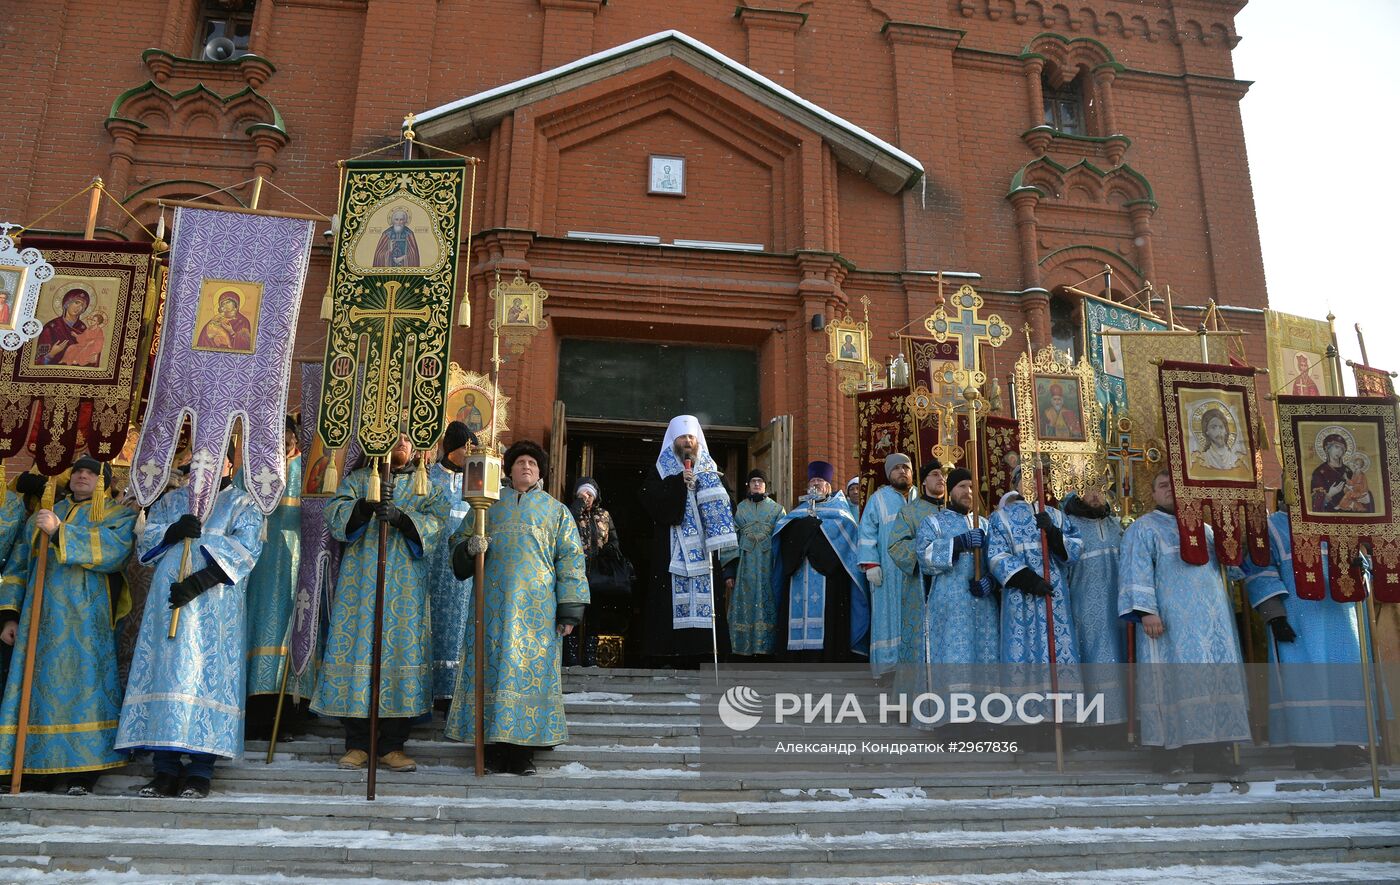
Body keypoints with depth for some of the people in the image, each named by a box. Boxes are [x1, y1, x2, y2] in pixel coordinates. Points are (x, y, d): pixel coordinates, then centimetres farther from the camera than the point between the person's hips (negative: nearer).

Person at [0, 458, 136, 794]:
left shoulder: (117, 513, 10)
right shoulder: (41, 517, 24)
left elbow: (115, 547, -12)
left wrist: (60, 532, -15)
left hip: (86, 618, -4)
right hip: (42, 617, 5)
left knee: (83, 684, -9)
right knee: (36, 685, 0)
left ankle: (81, 775, -9)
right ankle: (28, 769, 4)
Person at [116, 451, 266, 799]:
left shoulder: (242, 504, 9)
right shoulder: (170, 501, 21)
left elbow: (244, 549, -5)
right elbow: (145, 544, 12)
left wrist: (199, 581, -16)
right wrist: (173, 532, -9)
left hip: (216, 603, -3)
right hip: (167, 600, 4)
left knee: (208, 673, -8)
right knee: (164, 672, -3)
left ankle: (201, 769, -7)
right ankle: (166, 767, 1)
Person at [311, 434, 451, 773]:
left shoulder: (426, 487, 14)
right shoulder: (358, 480, 14)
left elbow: (436, 522, -3)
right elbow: (336, 514, -3)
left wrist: (400, 517, -21)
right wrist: (366, 506, -23)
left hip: (405, 587, 0)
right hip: (360, 581, 0)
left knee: (402, 651, -3)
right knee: (357, 648, -4)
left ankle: (392, 745, 5)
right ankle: (357, 744, 6)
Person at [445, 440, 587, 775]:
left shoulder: (556, 511, 15)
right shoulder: (490, 504, 19)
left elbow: (570, 559, 7)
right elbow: (459, 542, 15)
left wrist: (569, 609, -3)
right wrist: (469, 547, -12)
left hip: (536, 605, -1)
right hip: (493, 603, 1)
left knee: (532, 669, -5)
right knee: (492, 668, -2)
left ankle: (524, 750, 0)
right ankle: (494, 749, 4)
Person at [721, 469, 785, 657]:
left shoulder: (777, 509, 11)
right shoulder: (739, 508, 12)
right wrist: (729, 573, -1)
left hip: (769, 564, -1)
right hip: (745, 563, 1)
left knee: (767, 604, -3)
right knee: (745, 604, -3)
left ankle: (766, 646, 0)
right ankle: (747, 647, 1)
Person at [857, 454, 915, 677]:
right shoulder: (878, 499, 5)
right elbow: (867, 533, 0)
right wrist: (870, 564, -10)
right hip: (887, 572, -2)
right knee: (888, 614, -1)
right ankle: (887, 662, 1)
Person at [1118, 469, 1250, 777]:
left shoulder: (1204, 528, 21)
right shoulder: (1144, 527, 3)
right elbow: (1137, 570, -7)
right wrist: (1146, 610, -18)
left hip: (1212, 617, 6)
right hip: (1172, 619, -6)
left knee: (1217, 678, 1)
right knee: (1174, 676, -9)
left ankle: (1211, 748, 4)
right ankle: (1168, 750, -4)